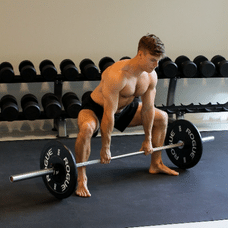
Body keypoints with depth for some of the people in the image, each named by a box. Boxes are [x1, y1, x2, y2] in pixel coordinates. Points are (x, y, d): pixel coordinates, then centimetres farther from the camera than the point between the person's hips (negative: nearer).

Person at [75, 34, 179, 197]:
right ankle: (81, 178, -24)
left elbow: (148, 108, -3)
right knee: (86, 128, -41)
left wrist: (147, 139, 2)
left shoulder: (151, 76, -15)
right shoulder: (117, 75, -38)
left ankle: (156, 164, 25)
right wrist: (105, 148, -29)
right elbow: (109, 114, -34)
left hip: (124, 108, 8)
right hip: (96, 108, -8)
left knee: (162, 117, 11)